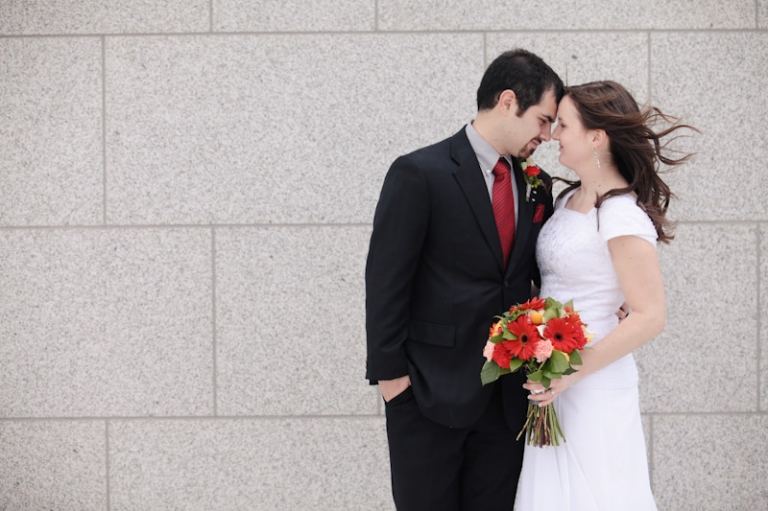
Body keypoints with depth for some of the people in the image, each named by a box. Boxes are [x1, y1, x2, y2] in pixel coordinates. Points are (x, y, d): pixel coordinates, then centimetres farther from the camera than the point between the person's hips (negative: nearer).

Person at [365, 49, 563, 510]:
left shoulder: (535, 187, 10)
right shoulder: (419, 174, -9)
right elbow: (386, 281, -10)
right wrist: (390, 373, -11)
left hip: (507, 399, 5)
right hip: (430, 396, -5)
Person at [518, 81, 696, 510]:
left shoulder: (622, 216, -17)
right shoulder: (570, 199, 8)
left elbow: (650, 318, -19)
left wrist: (572, 373, -20)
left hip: (594, 388, -8)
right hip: (554, 381, 8)